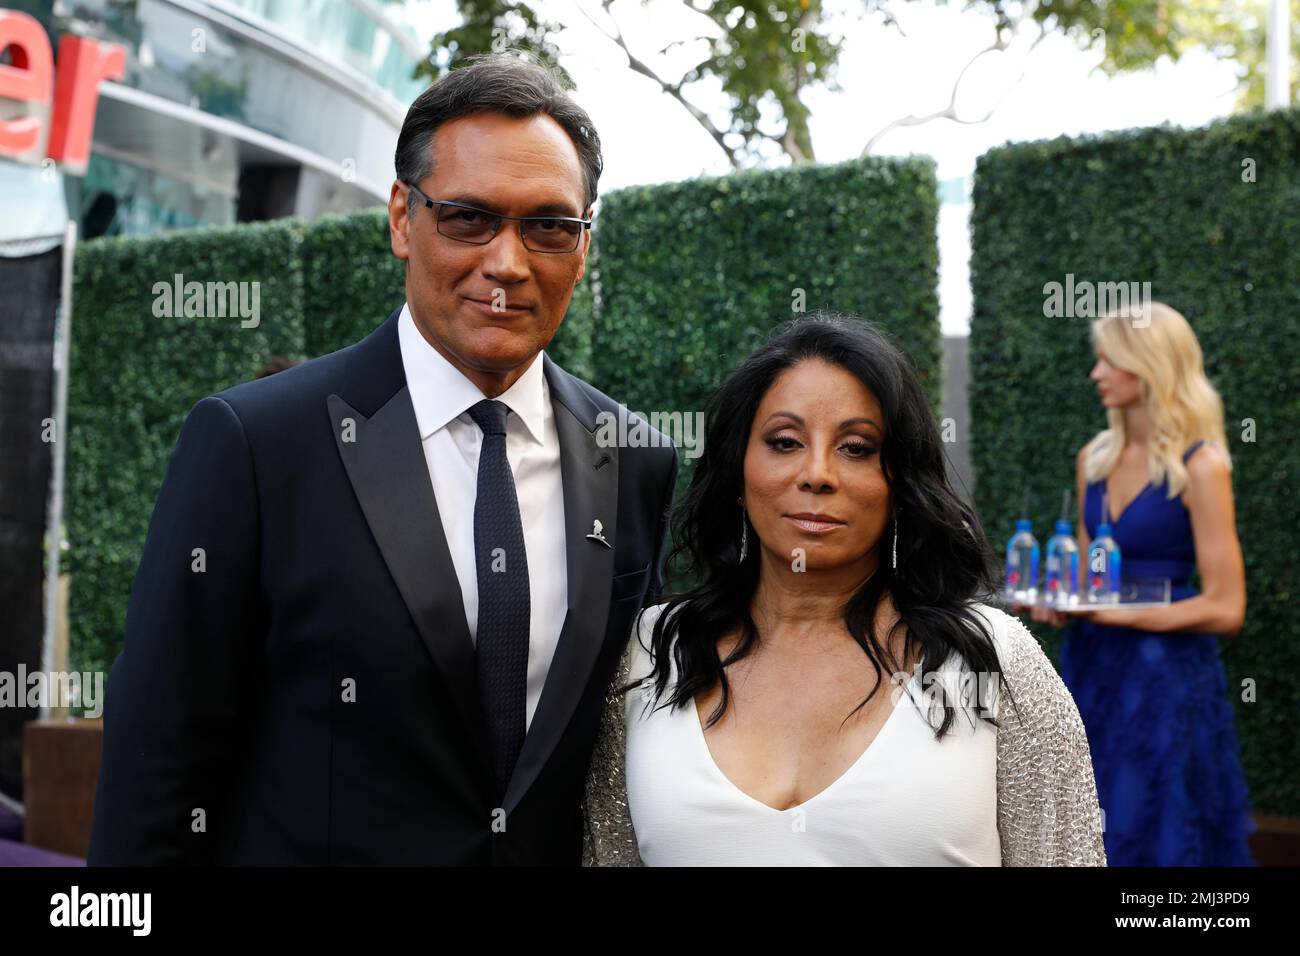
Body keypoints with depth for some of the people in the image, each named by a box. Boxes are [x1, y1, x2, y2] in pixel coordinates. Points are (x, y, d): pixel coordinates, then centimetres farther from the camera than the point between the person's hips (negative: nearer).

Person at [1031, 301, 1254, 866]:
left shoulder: (1199, 466, -12)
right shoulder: (1094, 459, 7)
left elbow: (1225, 610, -14)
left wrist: (1112, 612, -18)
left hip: (1165, 676, -6)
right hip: (1092, 668, 6)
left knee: (1157, 837, 4)